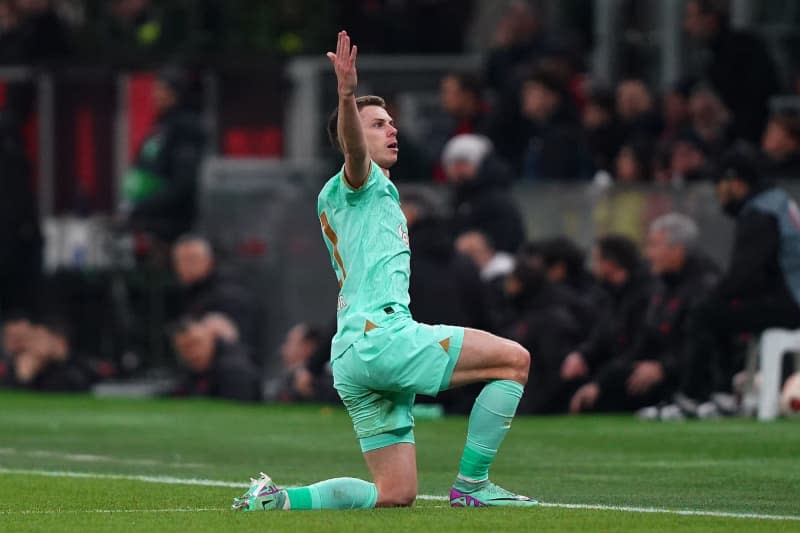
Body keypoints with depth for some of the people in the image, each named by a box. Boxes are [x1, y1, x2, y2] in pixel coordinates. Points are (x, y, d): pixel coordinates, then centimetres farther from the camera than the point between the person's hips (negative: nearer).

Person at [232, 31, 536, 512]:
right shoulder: (362, 183, 3)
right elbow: (354, 150, -23)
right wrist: (348, 98, -41)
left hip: (352, 361, 10)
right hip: (379, 335, -10)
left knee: (396, 494, 7)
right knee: (514, 359, -11)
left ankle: (273, 499, 3)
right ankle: (472, 484, -11)